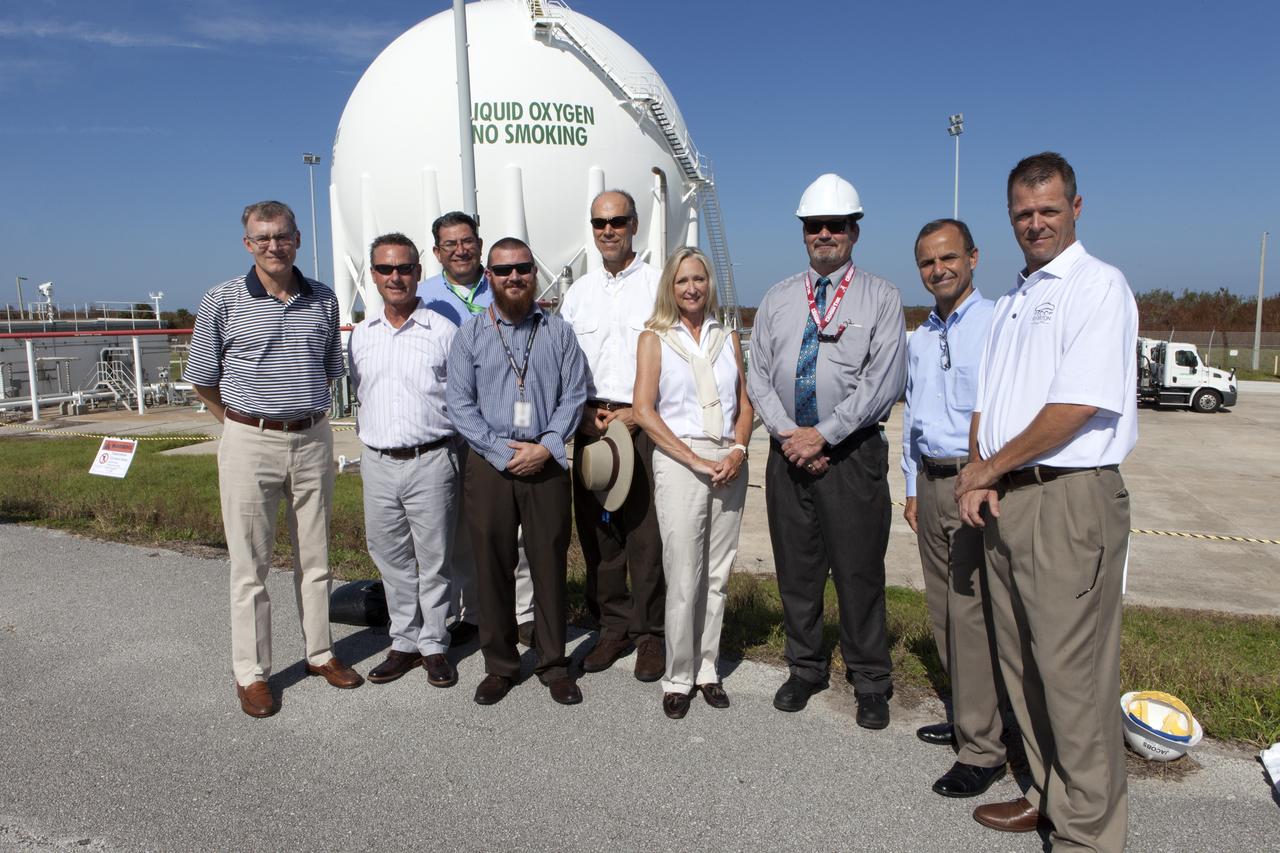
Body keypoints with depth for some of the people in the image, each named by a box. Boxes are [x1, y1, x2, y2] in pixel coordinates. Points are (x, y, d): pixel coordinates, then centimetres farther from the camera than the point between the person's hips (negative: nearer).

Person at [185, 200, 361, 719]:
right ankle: (251, 673, 16)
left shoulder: (323, 300, 6)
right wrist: (244, 421, 8)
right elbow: (203, 380, 3)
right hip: (250, 443, -3)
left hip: (313, 440, 3)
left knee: (315, 556, 12)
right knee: (250, 564, 4)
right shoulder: (222, 302, -3)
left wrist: (307, 411, 14)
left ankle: (319, 652, 26)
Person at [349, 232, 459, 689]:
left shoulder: (442, 331, -3)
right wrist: (367, 433, 16)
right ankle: (404, 643, 26)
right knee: (391, 559, 12)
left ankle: (434, 646, 18)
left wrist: (451, 447, -2)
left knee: (433, 559, 4)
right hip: (377, 462, 4)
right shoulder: (361, 334, 10)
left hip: (430, 460, -4)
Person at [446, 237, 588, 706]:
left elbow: (574, 395, 2)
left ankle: (554, 664, 19)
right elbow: (459, 402, -1)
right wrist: (503, 451, -10)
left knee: (550, 566, 5)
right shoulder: (470, 333, 6)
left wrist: (545, 447, -11)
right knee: (492, 568, 6)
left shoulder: (558, 331, 7)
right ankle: (499, 665, 21)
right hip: (489, 465, 0)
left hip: (547, 464, 0)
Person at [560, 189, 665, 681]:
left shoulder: (658, 285, 2)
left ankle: (650, 634, 11)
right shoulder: (578, 292, 15)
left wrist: (636, 414, -11)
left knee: (645, 530, -3)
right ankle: (613, 627, 21)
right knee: (595, 528, 7)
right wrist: (584, 413, -1)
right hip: (589, 423, 4)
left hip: (643, 423, -4)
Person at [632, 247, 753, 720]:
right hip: (678, 463, -3)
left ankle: (707, 670, 23)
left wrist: (738, 451, -5)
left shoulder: (728, 338, 13)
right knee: (683, 579, -2)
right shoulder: (655, 339, 2)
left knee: (717, 575, 9)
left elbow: (745, 403, 14)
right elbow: (644, 410, -7)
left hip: (729, 463, 4)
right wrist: (695, 459, -12)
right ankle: (678, 679, 14)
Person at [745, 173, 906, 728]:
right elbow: (758, 375, 6)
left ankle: (870, 683, 21)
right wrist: (788, 433, -9)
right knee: (796, 568, 11)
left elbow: (884, 381, -10)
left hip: (853, 453, -3)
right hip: (787, 452, 4)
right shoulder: (777, 300, 11)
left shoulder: (881, 298, 0)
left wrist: (823, 434, -15)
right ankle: (805, 670, 29)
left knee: (859, 571, 3)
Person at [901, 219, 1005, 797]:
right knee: (943, 609, 14)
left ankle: (982, 749, 5)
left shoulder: (997, 325, -8)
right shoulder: (919, 338, 16)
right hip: (931, 480, 8)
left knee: (973, 612, -6)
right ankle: (967, 717, 29)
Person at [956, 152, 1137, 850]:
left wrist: (991, 468, -9)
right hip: (1003, 501, 8)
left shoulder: (1098, 285, -6)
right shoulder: (1011, 302, 20)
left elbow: (1078, 405, -17)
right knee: (1021, 661, 15)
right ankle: (1047, 795, 31)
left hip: (1070, 500, -8)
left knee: (1071, 673, -3)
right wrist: (978, 474, -1)